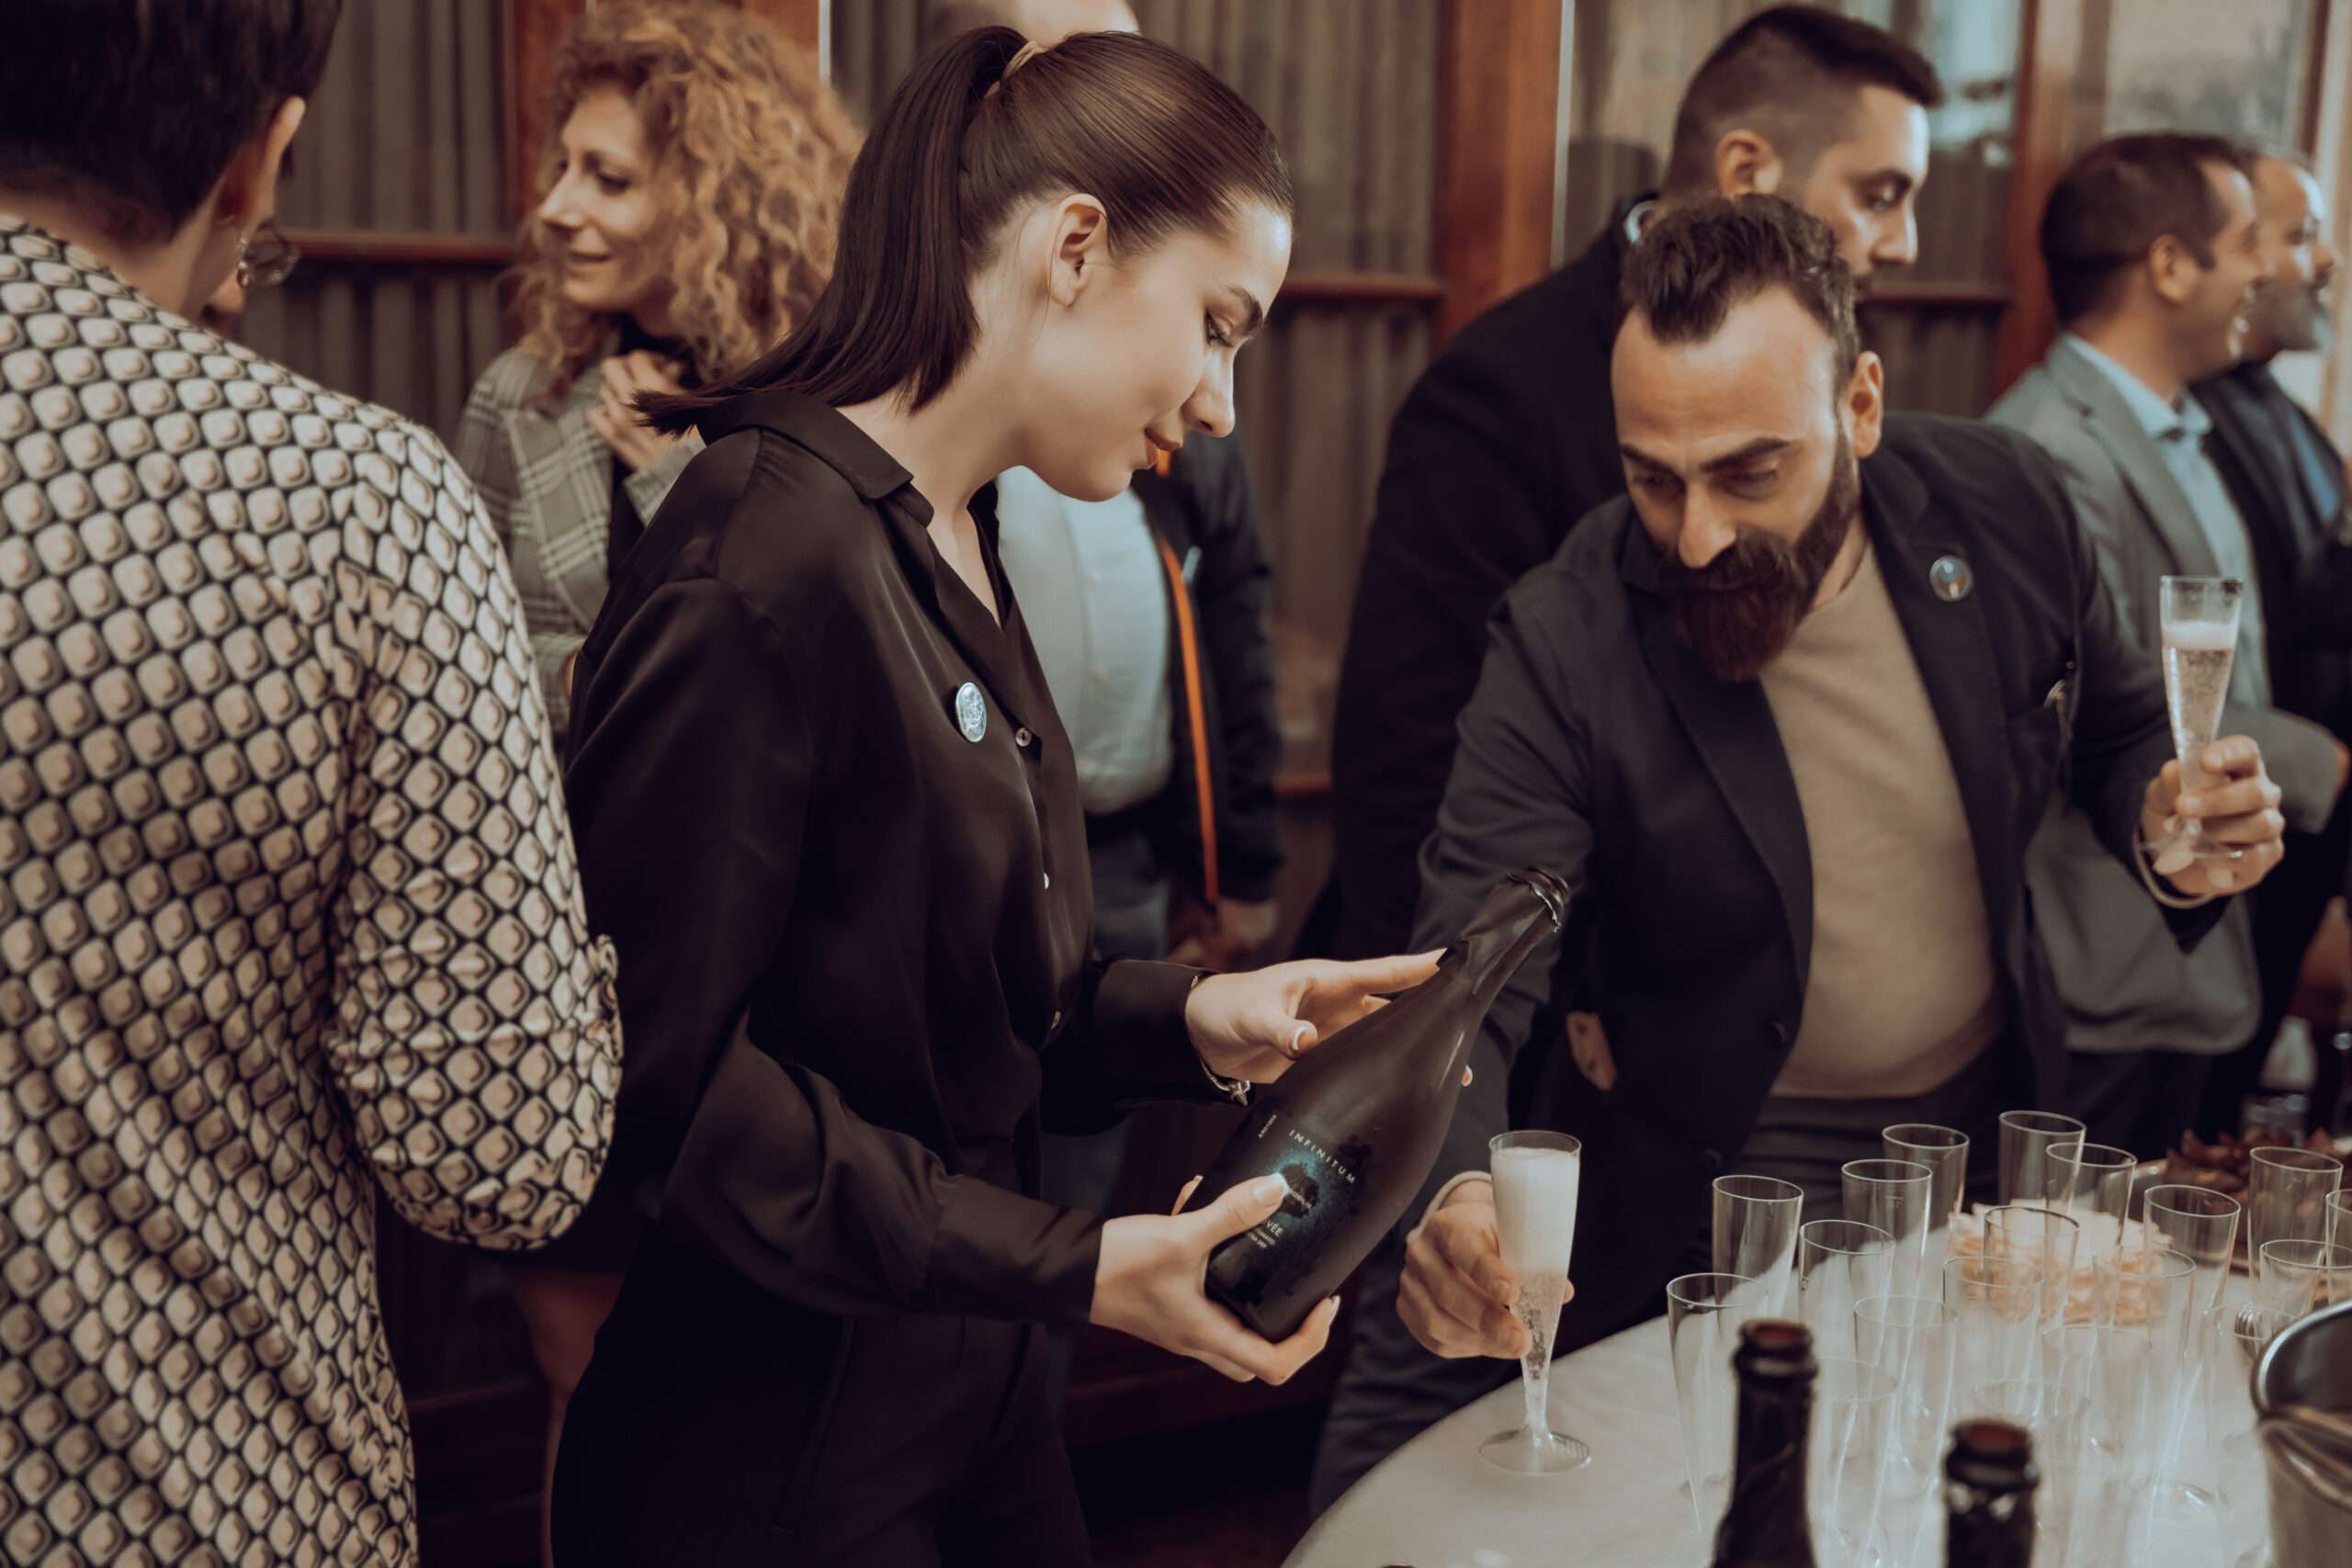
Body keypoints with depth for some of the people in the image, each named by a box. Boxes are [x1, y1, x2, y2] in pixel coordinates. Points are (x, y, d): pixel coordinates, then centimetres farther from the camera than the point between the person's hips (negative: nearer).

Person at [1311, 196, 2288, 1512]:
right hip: (1696, 1197, -4)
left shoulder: (2006, 505, -12)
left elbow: (2119, 731, 7)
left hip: (1986, 1144, 4)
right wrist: (1452, 1192, -48)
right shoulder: (1562, 645, -23)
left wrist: (2163, 830, -16)